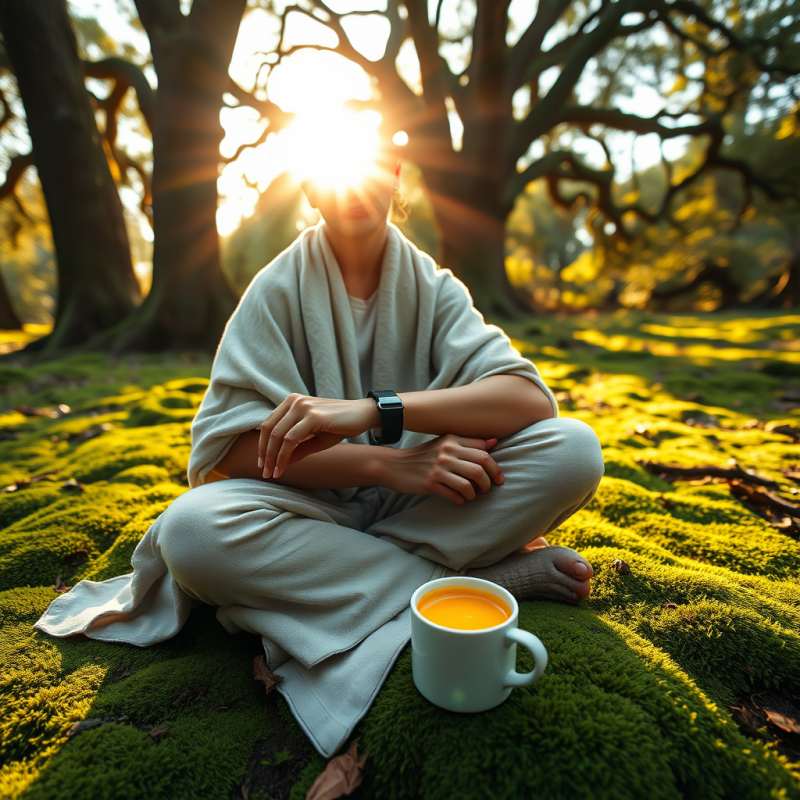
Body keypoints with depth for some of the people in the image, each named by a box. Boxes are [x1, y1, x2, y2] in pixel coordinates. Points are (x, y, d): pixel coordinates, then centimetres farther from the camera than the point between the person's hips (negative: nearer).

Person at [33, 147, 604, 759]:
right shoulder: (278, 288, -3)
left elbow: (528, 397, -16)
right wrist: (385, 462, -25)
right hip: (318, 508, 0)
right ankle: (502, 575, -21)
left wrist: (370, 410, -29)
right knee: (190, 529, -32)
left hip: (421, 502, 1)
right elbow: (230, 445, -14)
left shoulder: (435, 288, 1)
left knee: (575, 448, -19)